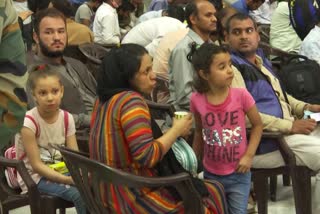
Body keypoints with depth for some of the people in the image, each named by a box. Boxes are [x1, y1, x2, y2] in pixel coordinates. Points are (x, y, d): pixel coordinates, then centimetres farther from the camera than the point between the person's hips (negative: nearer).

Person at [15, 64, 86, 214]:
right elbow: (36, 165, -19)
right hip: (35, 176, -5)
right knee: (80, 194, -27)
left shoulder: (67, 118, -3)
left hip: (59, 171, 5)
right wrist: (69, 179, -28)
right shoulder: (29, 122, -19)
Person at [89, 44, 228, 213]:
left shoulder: (104, 99, 6)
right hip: (132, 200, -9)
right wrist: (176, 130, -13)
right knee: (213, 192, 5)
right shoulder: (131, 100, -21)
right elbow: (146, 156, -27)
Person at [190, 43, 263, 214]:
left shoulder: (241, 95, -15)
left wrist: (249, 155, -10)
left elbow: (257, 125, -2)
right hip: (211, 174, 2)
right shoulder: (197, 100, -11)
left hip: (238, 174, -2)